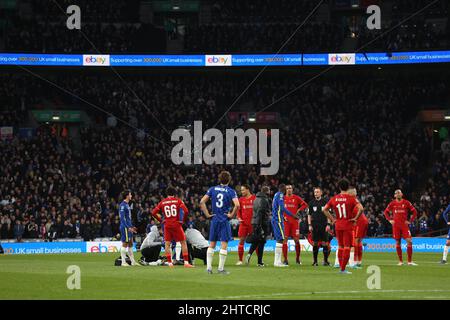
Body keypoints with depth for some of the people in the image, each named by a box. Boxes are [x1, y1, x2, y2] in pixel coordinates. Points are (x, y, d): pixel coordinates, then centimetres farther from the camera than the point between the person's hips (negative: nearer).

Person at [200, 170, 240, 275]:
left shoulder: (212, 189, 4)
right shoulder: (231, 191, -5)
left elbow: (202, 202, -1)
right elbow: (237, 205, -19)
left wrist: (207, 214, 3)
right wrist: (231, 215, -6)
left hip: (214, 220, 3)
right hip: (225, 221, -3)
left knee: (211, 245, 11)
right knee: (224, 245, 0)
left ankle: (209, 267, 8)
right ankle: (221, 268, 0)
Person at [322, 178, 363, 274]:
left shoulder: (334, 198, 4)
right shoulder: (351, 198, -9)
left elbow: (324, 210, 7)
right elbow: (361, 209, -21)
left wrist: (332, 219, 9)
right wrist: (355, 218, -9)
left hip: (338, 226, 4)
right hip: (348, 226, -4)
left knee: (340, 247, 17)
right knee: (347, 247, 0)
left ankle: (341, 267, 20)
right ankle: (343, 269, -3)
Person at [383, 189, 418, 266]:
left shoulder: (406, 203, 2)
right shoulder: (392, 203, 6)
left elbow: (414, 212, 6)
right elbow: (386, 212, 16)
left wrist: (410, 221, -1)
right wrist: (390, 220, 4)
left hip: (404, 224, -1)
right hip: (396, 225, 1)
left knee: (409, 241, -11)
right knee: (398, 242, 3)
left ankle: (410, 261, -6)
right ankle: (400, 261, 12)